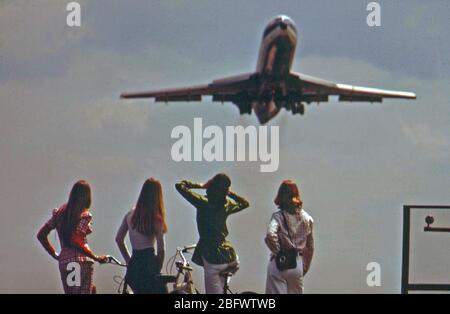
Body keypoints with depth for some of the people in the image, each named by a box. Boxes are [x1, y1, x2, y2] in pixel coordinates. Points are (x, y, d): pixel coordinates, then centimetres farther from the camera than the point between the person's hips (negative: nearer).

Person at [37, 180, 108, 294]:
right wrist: (96, 258, -11)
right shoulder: (84, 215, -7)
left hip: (63, 261, 6)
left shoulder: (59, 212, 12)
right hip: (81, 261, -6)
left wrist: (54, 254, 18)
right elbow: (75, 241, -18)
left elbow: (41, 235, 12)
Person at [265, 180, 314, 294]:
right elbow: (310, 246, 13)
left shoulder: (278, 216, -10)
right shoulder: (306, 218, 5)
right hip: (297, 264, 4)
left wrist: (277, 251, -11)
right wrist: (305, 266, 23)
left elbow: (270, 236, -28)